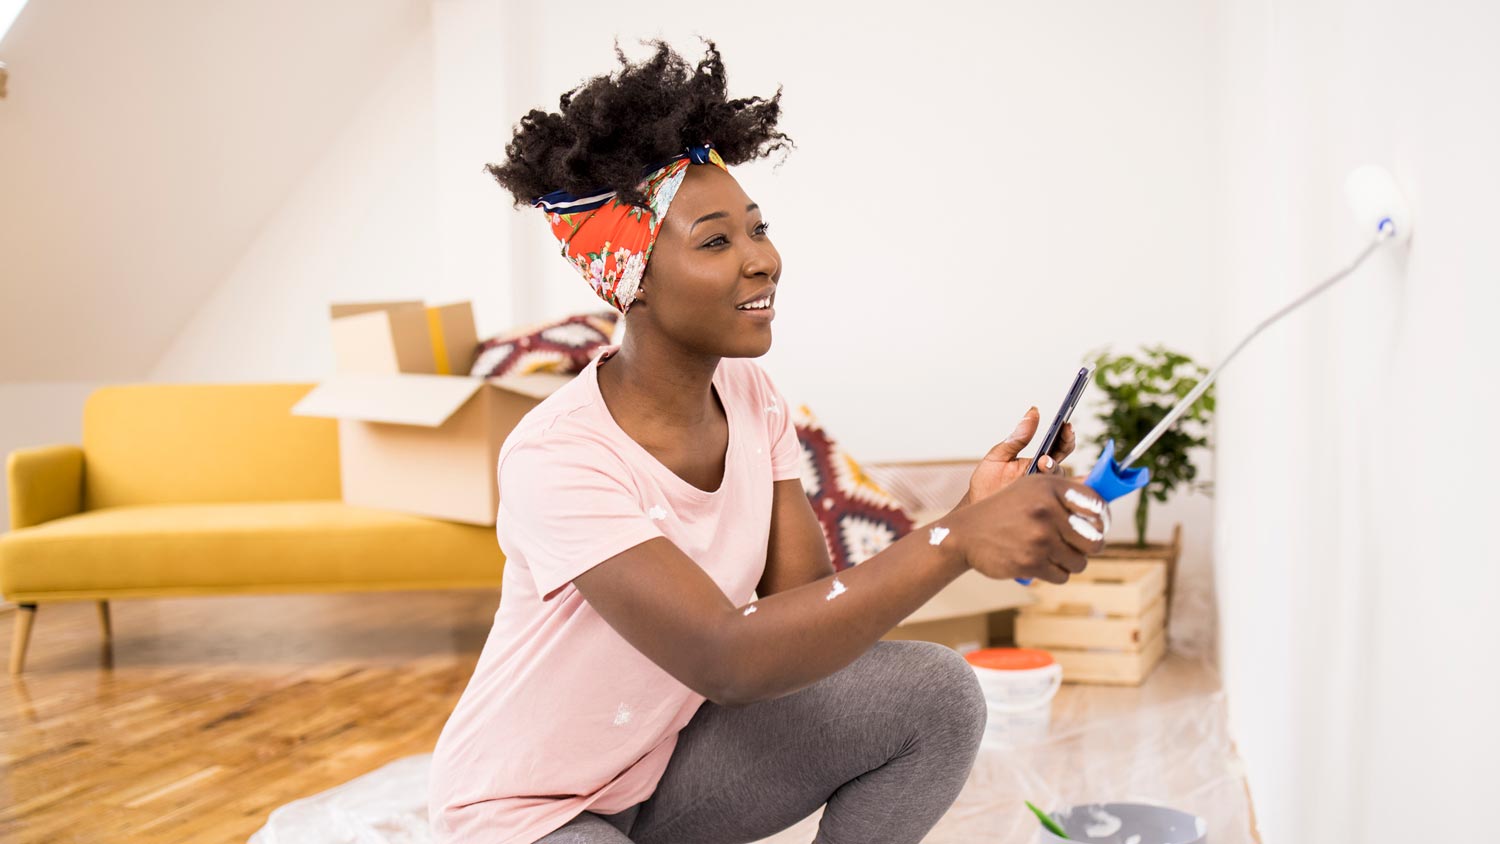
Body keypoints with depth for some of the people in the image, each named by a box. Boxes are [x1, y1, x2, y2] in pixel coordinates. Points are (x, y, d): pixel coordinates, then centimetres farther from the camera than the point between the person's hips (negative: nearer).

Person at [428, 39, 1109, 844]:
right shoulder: (556, 457, -29)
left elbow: (809, 605, -11)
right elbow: (727, 658, -37)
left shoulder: (749, 398, -6)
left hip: (668, 759, 7)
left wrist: (969, 519, -26)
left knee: (936, 695, -11)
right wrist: (953, 541, -42)